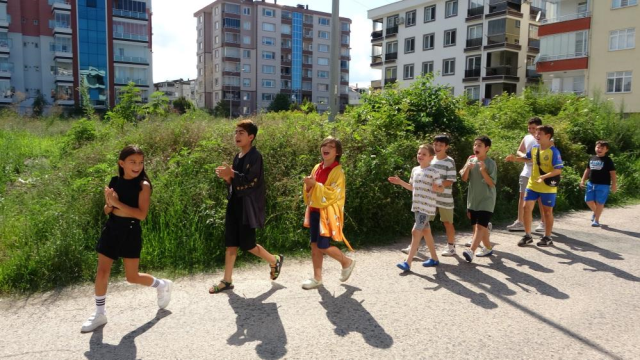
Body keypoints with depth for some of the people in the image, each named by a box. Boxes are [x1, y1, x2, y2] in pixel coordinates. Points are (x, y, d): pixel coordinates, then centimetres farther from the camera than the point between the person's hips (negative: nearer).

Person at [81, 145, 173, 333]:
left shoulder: (143, 185, -11)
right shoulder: (114, 182, 4)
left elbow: (142, 214, -20)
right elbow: (107, 210, 12)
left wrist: (117, 202, -22)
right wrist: (109, 203, -11)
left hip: (130, 232, -5)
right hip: (111, 229, 5)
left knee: (132, 277, 3)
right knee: (102, 271, 5)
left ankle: (162, 285, 30)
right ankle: (100, 313, 20)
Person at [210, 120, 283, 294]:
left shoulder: (255, 156, -12)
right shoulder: (238, 157, 13)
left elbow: (251, 181, -19)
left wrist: (232, 174, -23)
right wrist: (228, 177, -3)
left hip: (248, 206, -8)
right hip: (235, 204, 8)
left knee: (247, 244, -1)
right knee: (230, 243, 7)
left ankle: (275, 261, 23)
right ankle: (227, 281, 14)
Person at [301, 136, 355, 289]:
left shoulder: (337, 171, -11)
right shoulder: (317, 168, 10)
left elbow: (333, 194, -19)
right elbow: (310, 191, 16)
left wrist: (315, 184, -23)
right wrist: (308, 186, -7)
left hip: (328, 213, -7)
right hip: (315, 211, 7)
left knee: (323, 246, -7)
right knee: (314, 245, 8)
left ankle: (347, 262, 17)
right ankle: (317, 277, 18)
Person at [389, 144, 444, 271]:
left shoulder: (434, 171, -11)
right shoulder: (415, 170, 10)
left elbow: (442, 188, -7)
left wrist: (436, 188, -29)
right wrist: (400, 182, 8)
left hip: (427, 207, -8)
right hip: (417, 206, 8)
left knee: (416, 232, -11)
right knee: (425, 231, 15)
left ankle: (408, 262, -8)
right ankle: (434, 258, 28)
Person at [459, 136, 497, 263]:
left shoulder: (491, 163, -9)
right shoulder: (471, 160, 4)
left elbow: (492, 183, -12)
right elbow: (464, 179, 2)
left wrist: (483, 171, -25)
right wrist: (467, 168, -16)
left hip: (486, 200, -6)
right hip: (473, 200, 6)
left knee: (480, 226, -14)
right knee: (477, 226, 13)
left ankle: (471, 251, -23)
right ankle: (488, 248, 30)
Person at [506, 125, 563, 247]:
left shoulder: (554, 151, -18)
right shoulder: (534, 148, 2)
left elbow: (559, 170, -22)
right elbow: (528, 158, 23)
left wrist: (544, 176, -34)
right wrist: (515, 158, 7)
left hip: (548, 187, -6)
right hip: (532, 185, 6)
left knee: (547, 211, 8)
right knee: (527, 208, 3)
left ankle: (547, 238, 21)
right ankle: (527, 236, 14)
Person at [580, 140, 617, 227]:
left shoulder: (608, 160, -7)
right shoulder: (592, 158, 9)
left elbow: (612, 173, -8)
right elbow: (588, 170, 18)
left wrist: (614, 185, -12)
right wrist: (583, 180, 14)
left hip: (603, 185, -5)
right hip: (591, 184, 5)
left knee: (599, 202, -1)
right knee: (588, 200, 8)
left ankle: (596, 220, 9)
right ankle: (595, 212, 37)